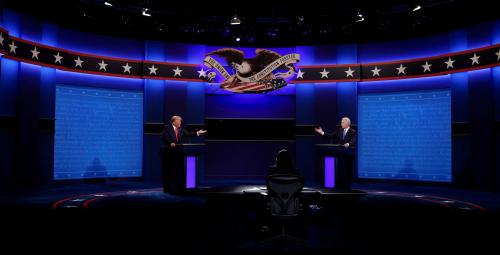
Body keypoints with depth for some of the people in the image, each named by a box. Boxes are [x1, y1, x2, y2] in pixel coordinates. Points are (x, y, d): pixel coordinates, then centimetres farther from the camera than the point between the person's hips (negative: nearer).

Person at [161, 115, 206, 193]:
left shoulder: (181, 129, 11)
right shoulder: (167, 128, -3)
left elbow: (188, 134, 4)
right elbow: (165, 137, -13)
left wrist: (197, 133, -4)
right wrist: (170, 143, -27)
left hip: (178, 151, 5)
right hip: (169, 152, -5)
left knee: (179, 169, 4)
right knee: (168, 170, 0)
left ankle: (178, 187, 11)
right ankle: (168, 188, 7)